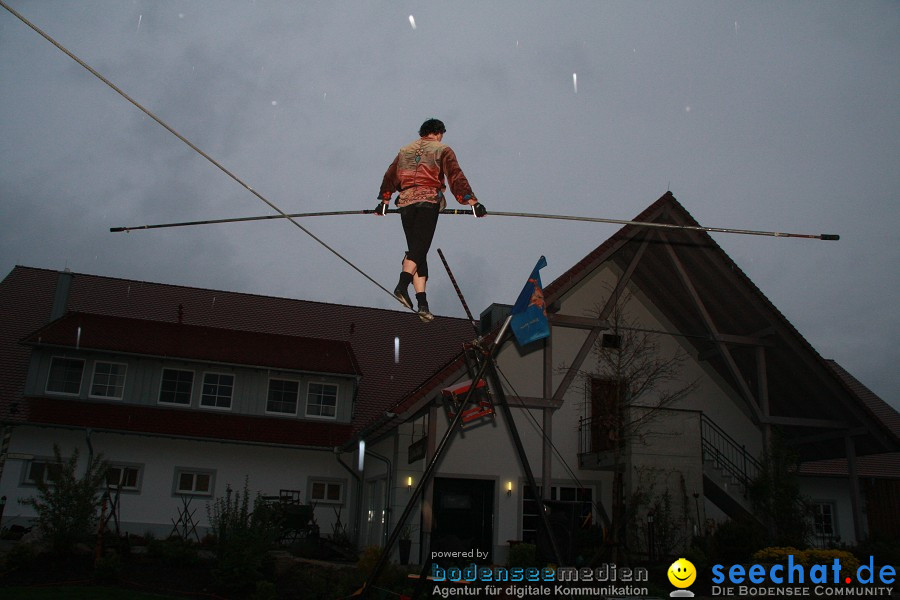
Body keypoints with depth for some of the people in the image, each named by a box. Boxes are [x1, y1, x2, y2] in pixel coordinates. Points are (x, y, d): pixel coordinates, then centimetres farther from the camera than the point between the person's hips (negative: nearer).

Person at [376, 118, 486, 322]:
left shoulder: (405, 151, 23)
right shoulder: (442, 150, 8)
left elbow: (390, 176, 26)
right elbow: (456, 177, -3)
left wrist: (384, 201, 34)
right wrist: (473, 202, -7)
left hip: (406, 204, 4)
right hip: (428, 202, -4)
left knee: (416, 250, 4)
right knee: (420, 247, -10)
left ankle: (422, 303, -5)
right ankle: (402, 286, -33)